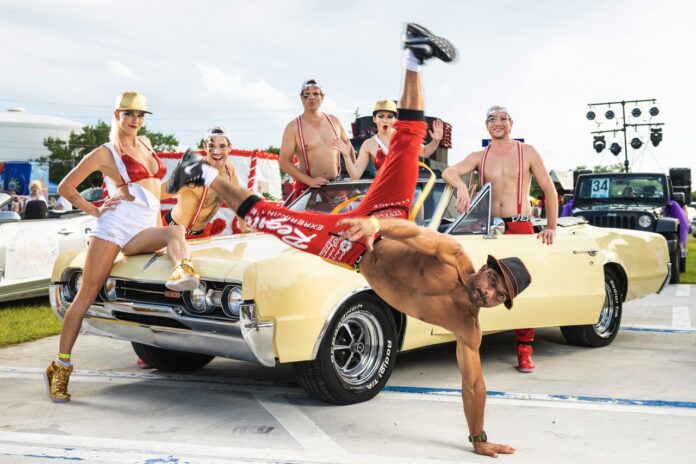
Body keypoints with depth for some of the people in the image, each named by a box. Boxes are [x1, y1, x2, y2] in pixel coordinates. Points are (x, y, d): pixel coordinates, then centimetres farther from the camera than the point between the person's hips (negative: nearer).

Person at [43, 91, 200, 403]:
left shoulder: (145, 143, 21)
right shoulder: (105, 153, 5)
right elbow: (65, 187, 8)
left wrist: (158, 218, 25)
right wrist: (94, 211, 0)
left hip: (143, 230, 4)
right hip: (116, 223, -4)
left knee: (176, 231, -30)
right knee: (87, 295, -9)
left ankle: (183, 272, -61)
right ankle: (60, 366, -7)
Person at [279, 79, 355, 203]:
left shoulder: (334, 121, 9)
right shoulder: (293, 127, -5)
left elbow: (349, 148, 21)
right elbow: (284, 161, -8)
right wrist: (309, 180, -17)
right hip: (308, 188, -3)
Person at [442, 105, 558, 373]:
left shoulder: (527, 152, 8)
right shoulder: (479, 157, 12)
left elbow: (549, 190, 9)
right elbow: (448, 172, -6)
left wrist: (551, 227, 2)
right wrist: (461, 186, -28)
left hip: (520, 227, -1)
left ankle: (524, 351, -1)